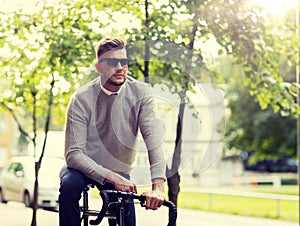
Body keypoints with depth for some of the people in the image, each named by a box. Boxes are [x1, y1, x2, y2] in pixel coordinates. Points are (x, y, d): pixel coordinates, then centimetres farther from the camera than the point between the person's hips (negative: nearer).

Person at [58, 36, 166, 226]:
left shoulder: (140, 93, -17)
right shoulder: (82, 99, -21)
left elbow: (154, 140, -26)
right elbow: (74, 154, -26)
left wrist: (158, 185, -41)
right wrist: (111, 177, -39)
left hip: (120, 172, 2)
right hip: (86, 167, -2)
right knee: (69, 186, -33)